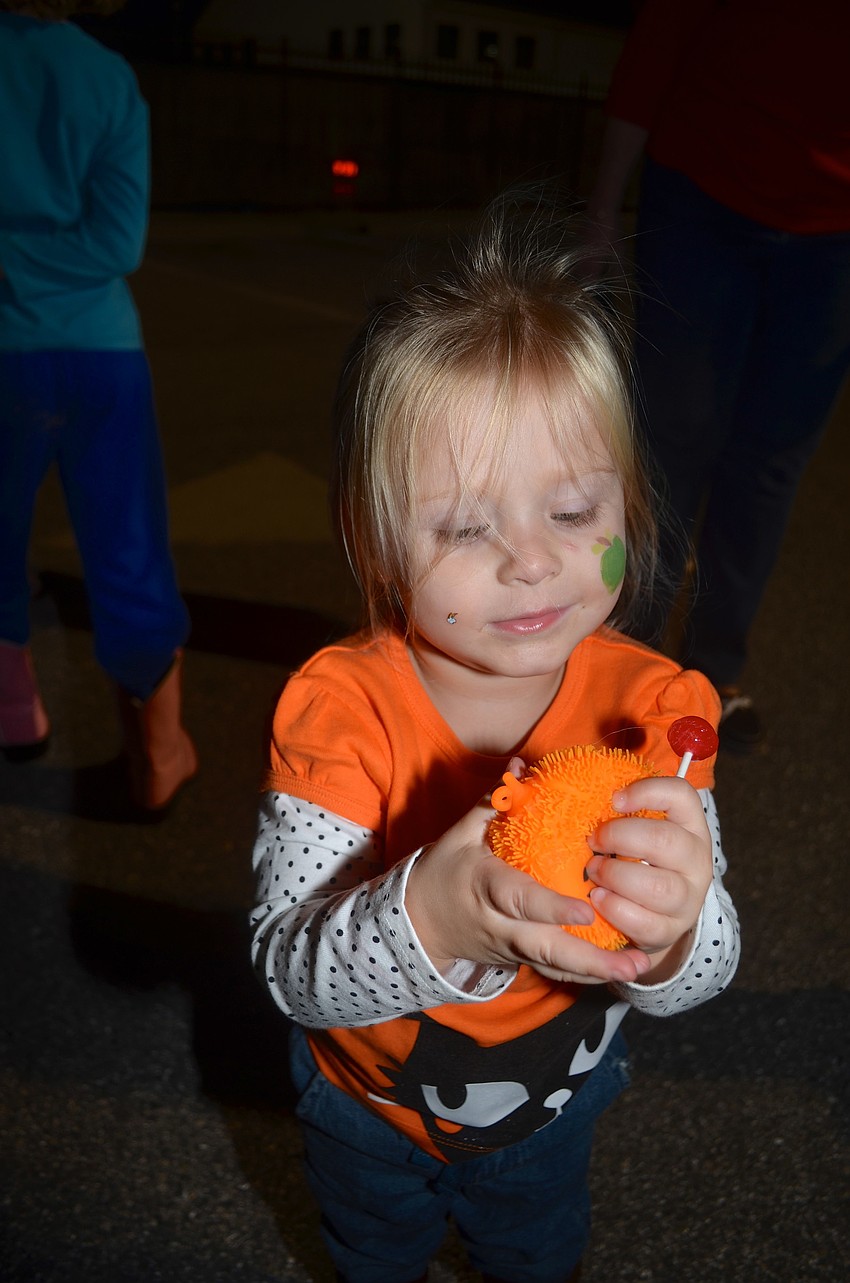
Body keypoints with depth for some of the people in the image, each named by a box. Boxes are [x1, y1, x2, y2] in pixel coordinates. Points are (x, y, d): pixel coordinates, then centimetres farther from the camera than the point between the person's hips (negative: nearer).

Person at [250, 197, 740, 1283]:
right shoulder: (339, 706, -32)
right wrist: (431, 918, -56)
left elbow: (699, 979, -27)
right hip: (367, 1100, 0)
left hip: (553, 1098, 1)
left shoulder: (649, 704, -27)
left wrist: (673, 928, -52)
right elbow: (289, 971, -34)